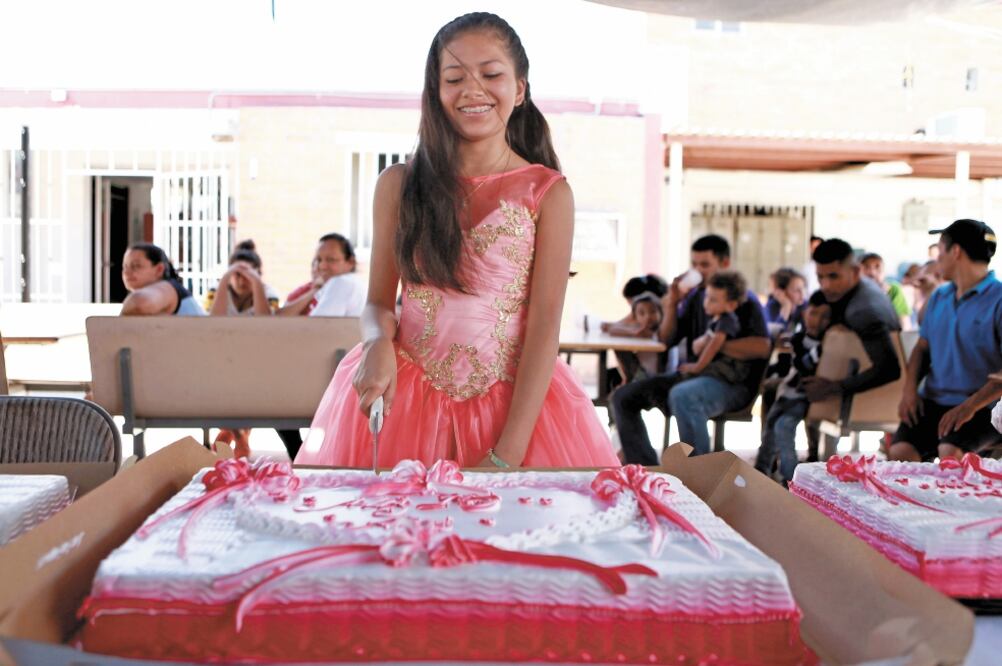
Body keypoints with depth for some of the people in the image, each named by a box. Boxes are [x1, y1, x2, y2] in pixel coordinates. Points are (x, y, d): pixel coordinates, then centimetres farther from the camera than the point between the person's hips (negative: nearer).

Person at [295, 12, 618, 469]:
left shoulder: (548, 193, -3)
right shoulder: (398, 184, 3)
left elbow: (545, 326, -8)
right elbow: (378, 301, 8)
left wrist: (507, 456, -16)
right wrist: (378, 343, -17)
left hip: (517, 400, -1)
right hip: (402, 397, 2)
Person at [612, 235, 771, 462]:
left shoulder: (744, 300, -6)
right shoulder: (695, 296, 11)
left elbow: (762, 347, -20)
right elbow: (667, 339, 15)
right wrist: (672, 304, 0)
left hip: (733, 382, -7)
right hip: (695, 374, 8)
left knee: (681, 396, -39)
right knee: (624, 397, -1)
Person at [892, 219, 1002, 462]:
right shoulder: (939, 297, 16)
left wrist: (970, 406, -22)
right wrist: (910, 390, 1)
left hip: (982, 408, -5)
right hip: (933, 402, 5)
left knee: (951, 452, -34)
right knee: (899, 453, -23)